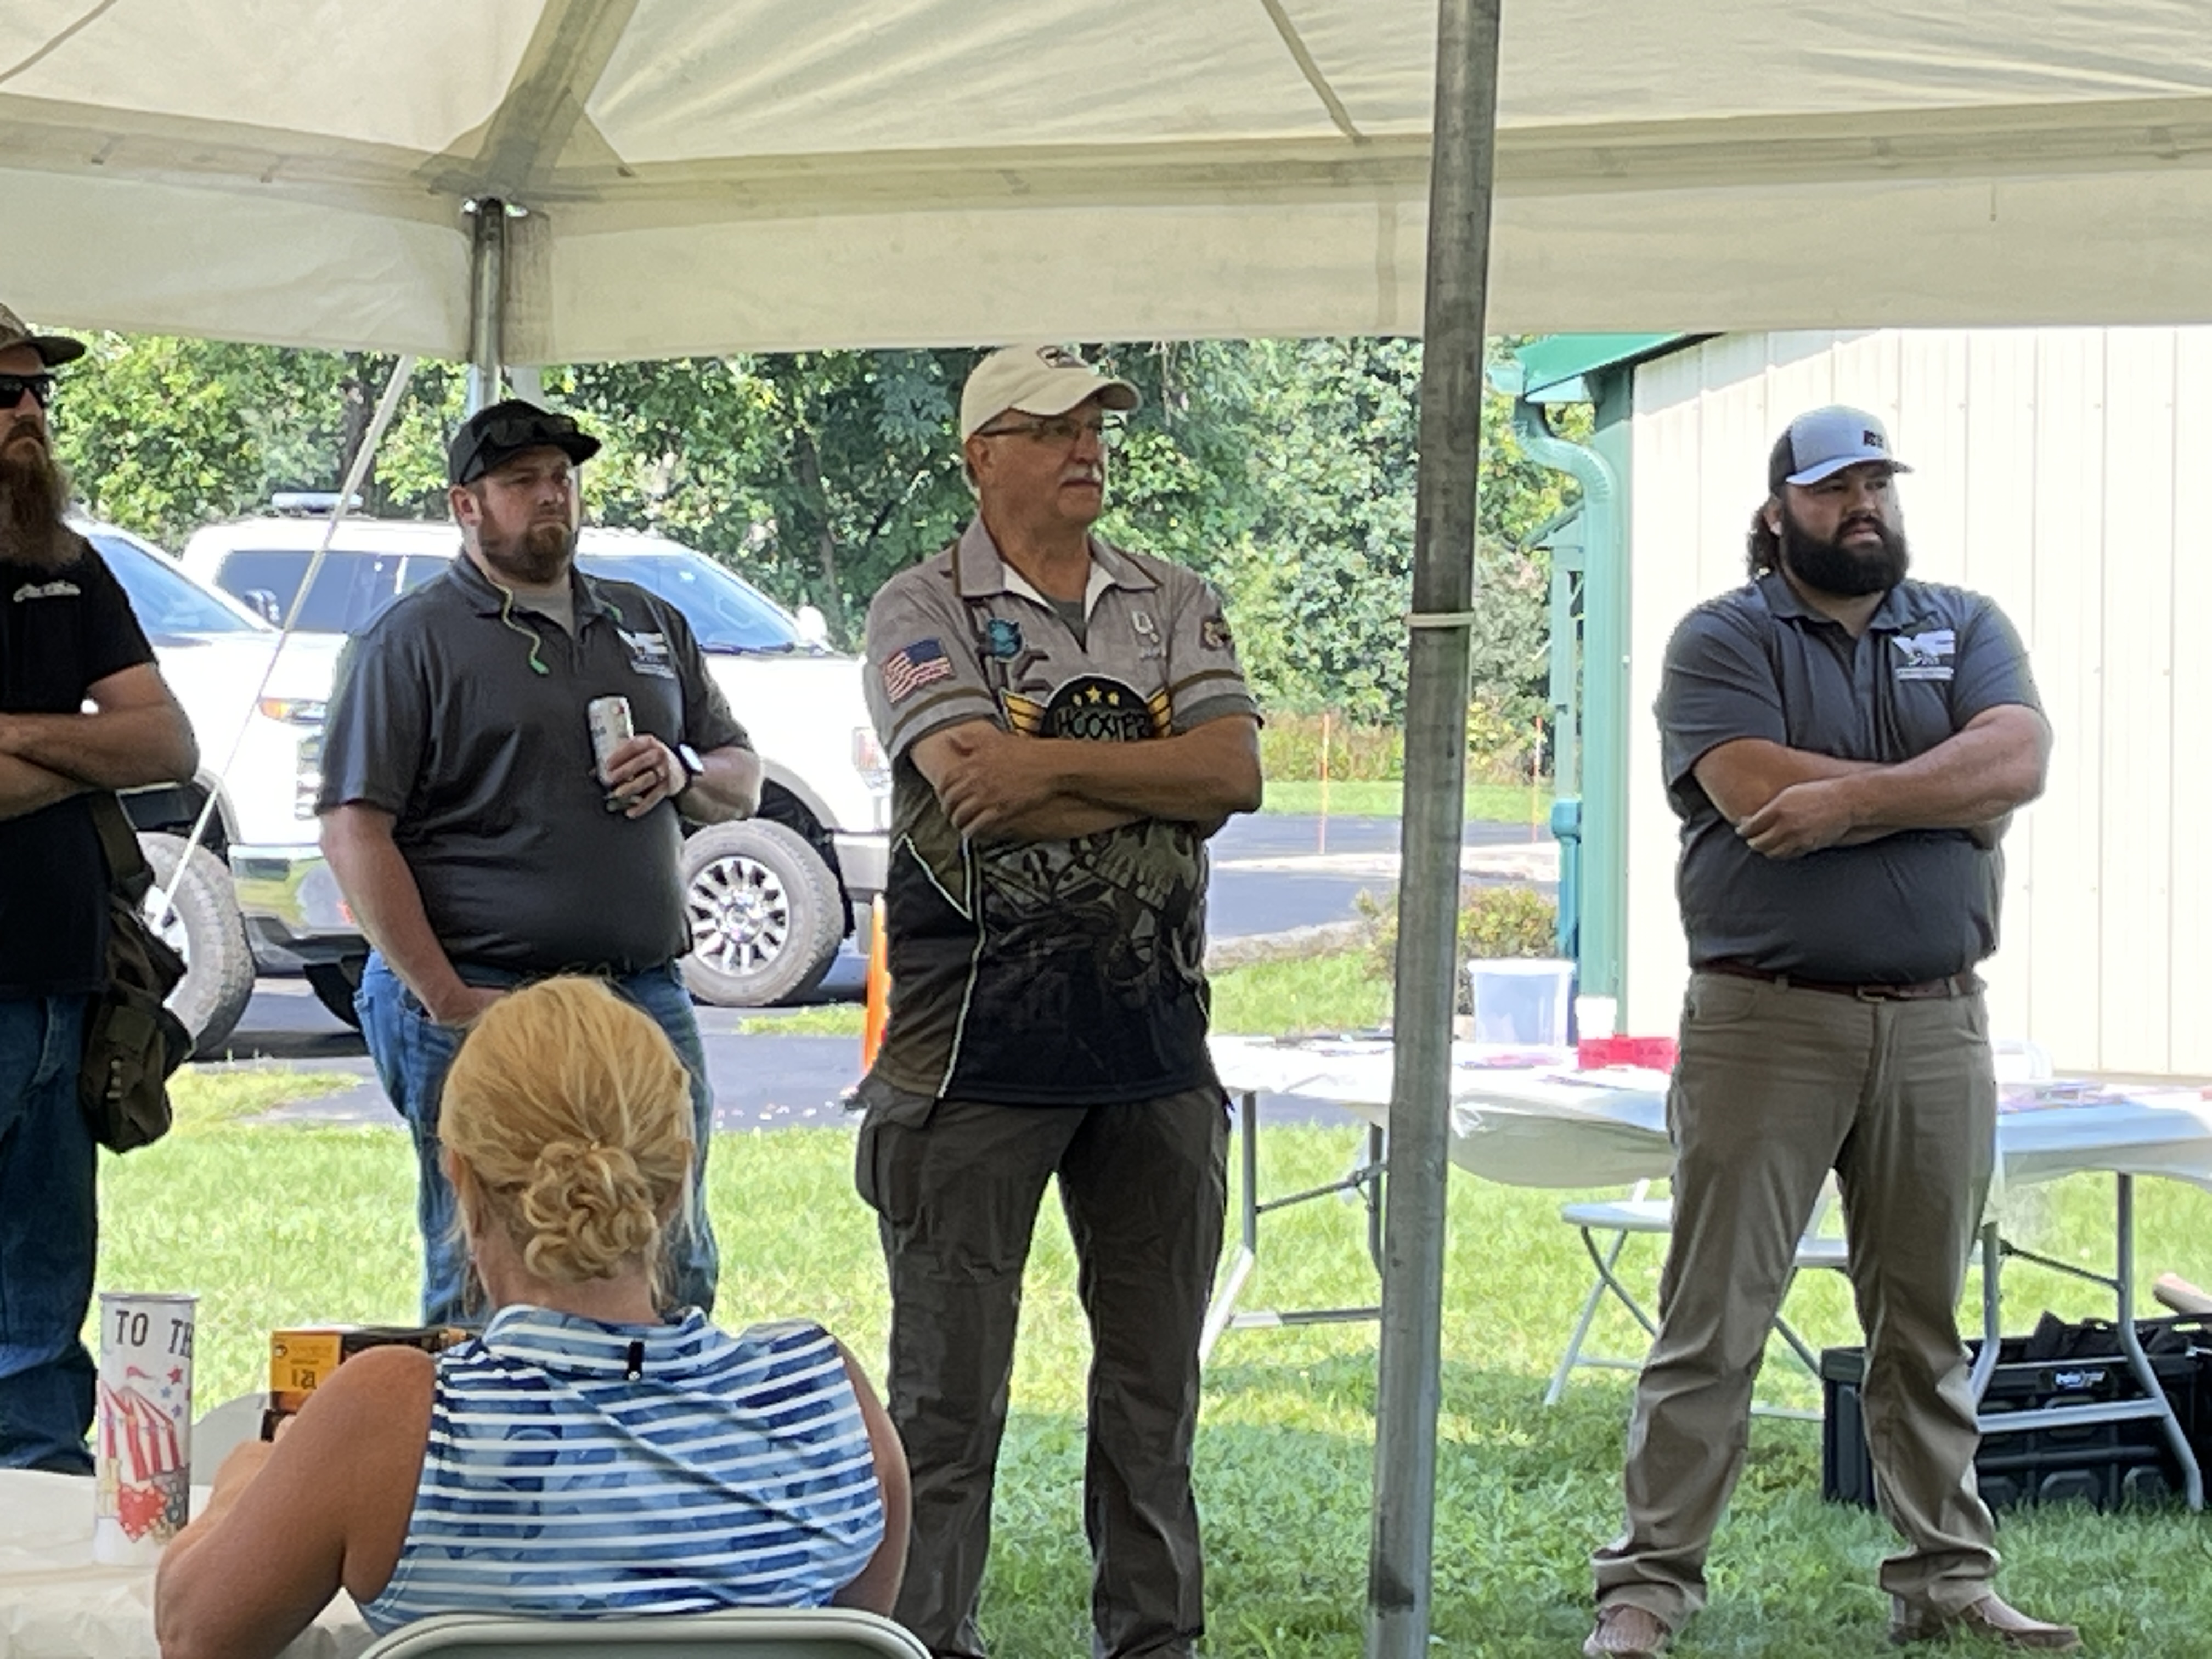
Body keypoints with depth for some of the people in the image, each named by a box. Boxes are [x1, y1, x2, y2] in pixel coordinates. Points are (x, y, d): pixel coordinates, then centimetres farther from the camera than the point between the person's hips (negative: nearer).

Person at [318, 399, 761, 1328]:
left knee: (676, 1284, 6)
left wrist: (685, 777, -2)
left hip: (646, 997, 5)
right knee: (484, 1292, 0)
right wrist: (445, 999, -15)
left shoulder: (650, 626, 18)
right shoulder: (414, 640, 0)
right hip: (480, 1002, -5)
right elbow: (354, 831, -8)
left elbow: (743, 781, 23)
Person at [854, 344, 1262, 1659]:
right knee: (949, 1389, 0)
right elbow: (975, 793, -17)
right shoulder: (925, 609, -1)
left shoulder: (1177, 608, 11)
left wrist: (1055, 767, -15)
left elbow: (1238, 771, -5)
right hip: (978, 1045, -4)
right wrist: (1162, 780, -7)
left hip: (1154, 1043, 4)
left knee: (1155, 1386, 11)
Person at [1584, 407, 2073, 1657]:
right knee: (1714, 1322, -3)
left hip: (1937, 1029, 4)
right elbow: (1763, 797, -16)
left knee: (1927, 1323, 12)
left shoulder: (1965, 629, 12)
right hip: (1766, 1024, -4)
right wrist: (1946, 792, -8)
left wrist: (1852, 796, -16)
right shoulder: (1725, 641, 1)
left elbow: (2019, 760, -6)